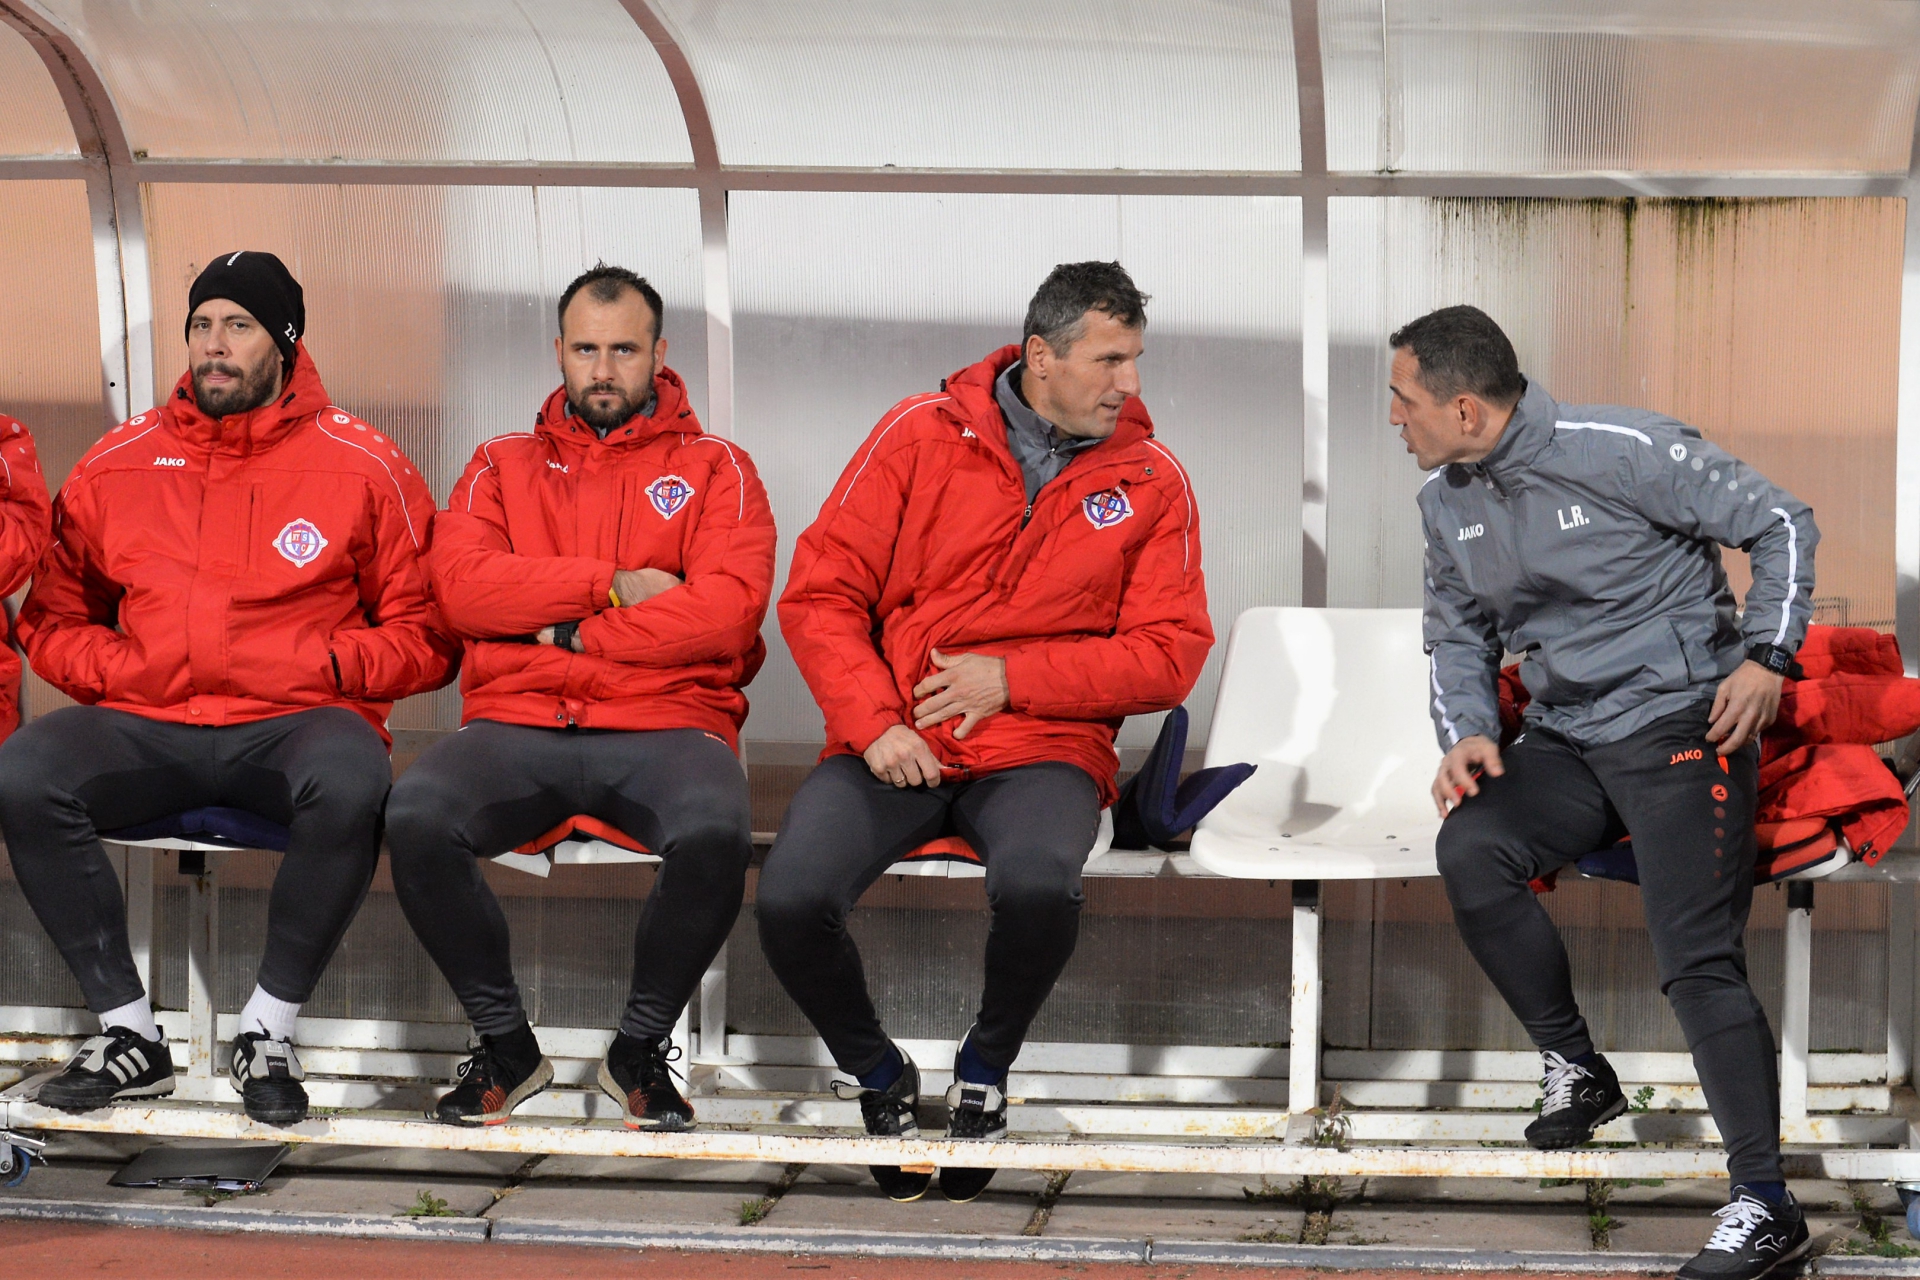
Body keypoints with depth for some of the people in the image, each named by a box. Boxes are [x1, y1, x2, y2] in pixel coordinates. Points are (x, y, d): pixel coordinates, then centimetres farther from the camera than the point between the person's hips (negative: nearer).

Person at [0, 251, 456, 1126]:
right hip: (145, 725, 3)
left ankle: (266, 1033, -17)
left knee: (351, 788, -37)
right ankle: (127, 1031, -13)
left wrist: (326, 665, -8)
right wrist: (116, 669, -1)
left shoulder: (361, 466, 7)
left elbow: (425, 633, 7)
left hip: (294, 722, -2)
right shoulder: (119, 463, 14)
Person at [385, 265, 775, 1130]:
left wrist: (569, 633, -5)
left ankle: (640, 1050, -10)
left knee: (716, 830, -36)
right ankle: (507, 1048, -8)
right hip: (518, 724, 2)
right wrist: (612, 586, -6)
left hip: (665, 724, -1)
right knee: (414, 817, -30)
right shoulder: (503, 465, 19)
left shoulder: (714, 470, 13)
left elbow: (727, 610, -5)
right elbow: (462, 587, 0)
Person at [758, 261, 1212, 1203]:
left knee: (1037, 889, -35)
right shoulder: (923, 434, 2)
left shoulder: (1150, 480, 5)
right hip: (897, 745, 0)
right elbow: (821, 594, 2)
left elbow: (1171, 654, 1)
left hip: (1042, 747, 0)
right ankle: (880, 1075, 5)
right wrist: (873, 724, -12)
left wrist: (1012, 678, -9)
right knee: (789, 901, -27)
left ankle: (984, 1070, -1)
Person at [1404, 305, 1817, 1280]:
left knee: (1698, 959, -18)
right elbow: (1458, 634, 19)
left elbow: (1782, 523, -8)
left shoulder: (1621, 450, -16)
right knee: (1469, 849, -22)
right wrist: (1467, 733, 0)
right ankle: (1575, 1072, -3)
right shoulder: (1445, 502, 5)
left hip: (1680, 720, -6)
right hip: (1567, 739, 6)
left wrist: (1767, 658, -14)